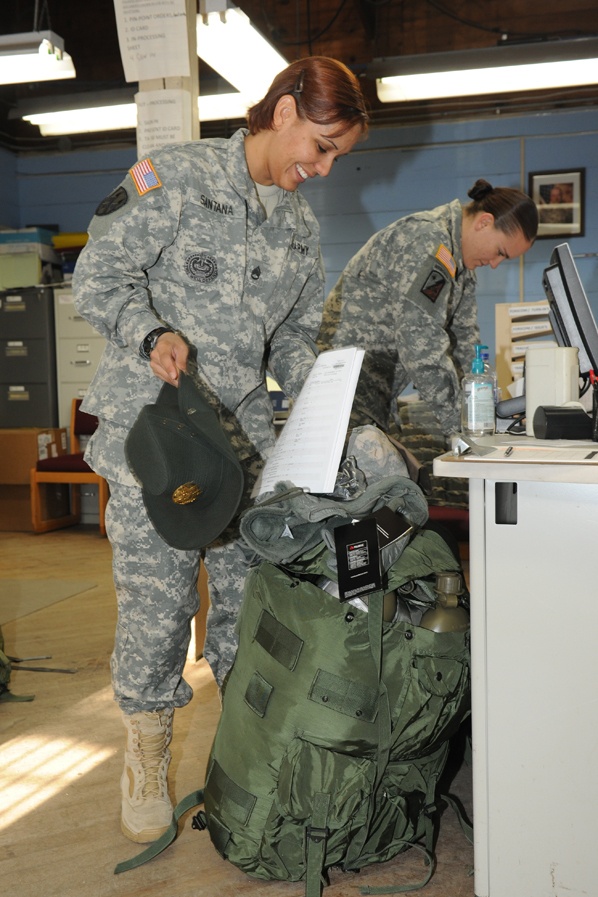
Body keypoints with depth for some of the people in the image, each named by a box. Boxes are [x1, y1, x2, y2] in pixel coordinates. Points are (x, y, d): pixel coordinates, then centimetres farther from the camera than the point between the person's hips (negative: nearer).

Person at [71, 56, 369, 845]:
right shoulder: (177, 176, -4)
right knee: (155, 601, -1)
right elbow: (98, 275, -5)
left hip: (249, 438, 6)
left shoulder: (300, 224, 15)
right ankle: (147, 758, 20)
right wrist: (152, 333, -23)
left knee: (251, 596, 8)